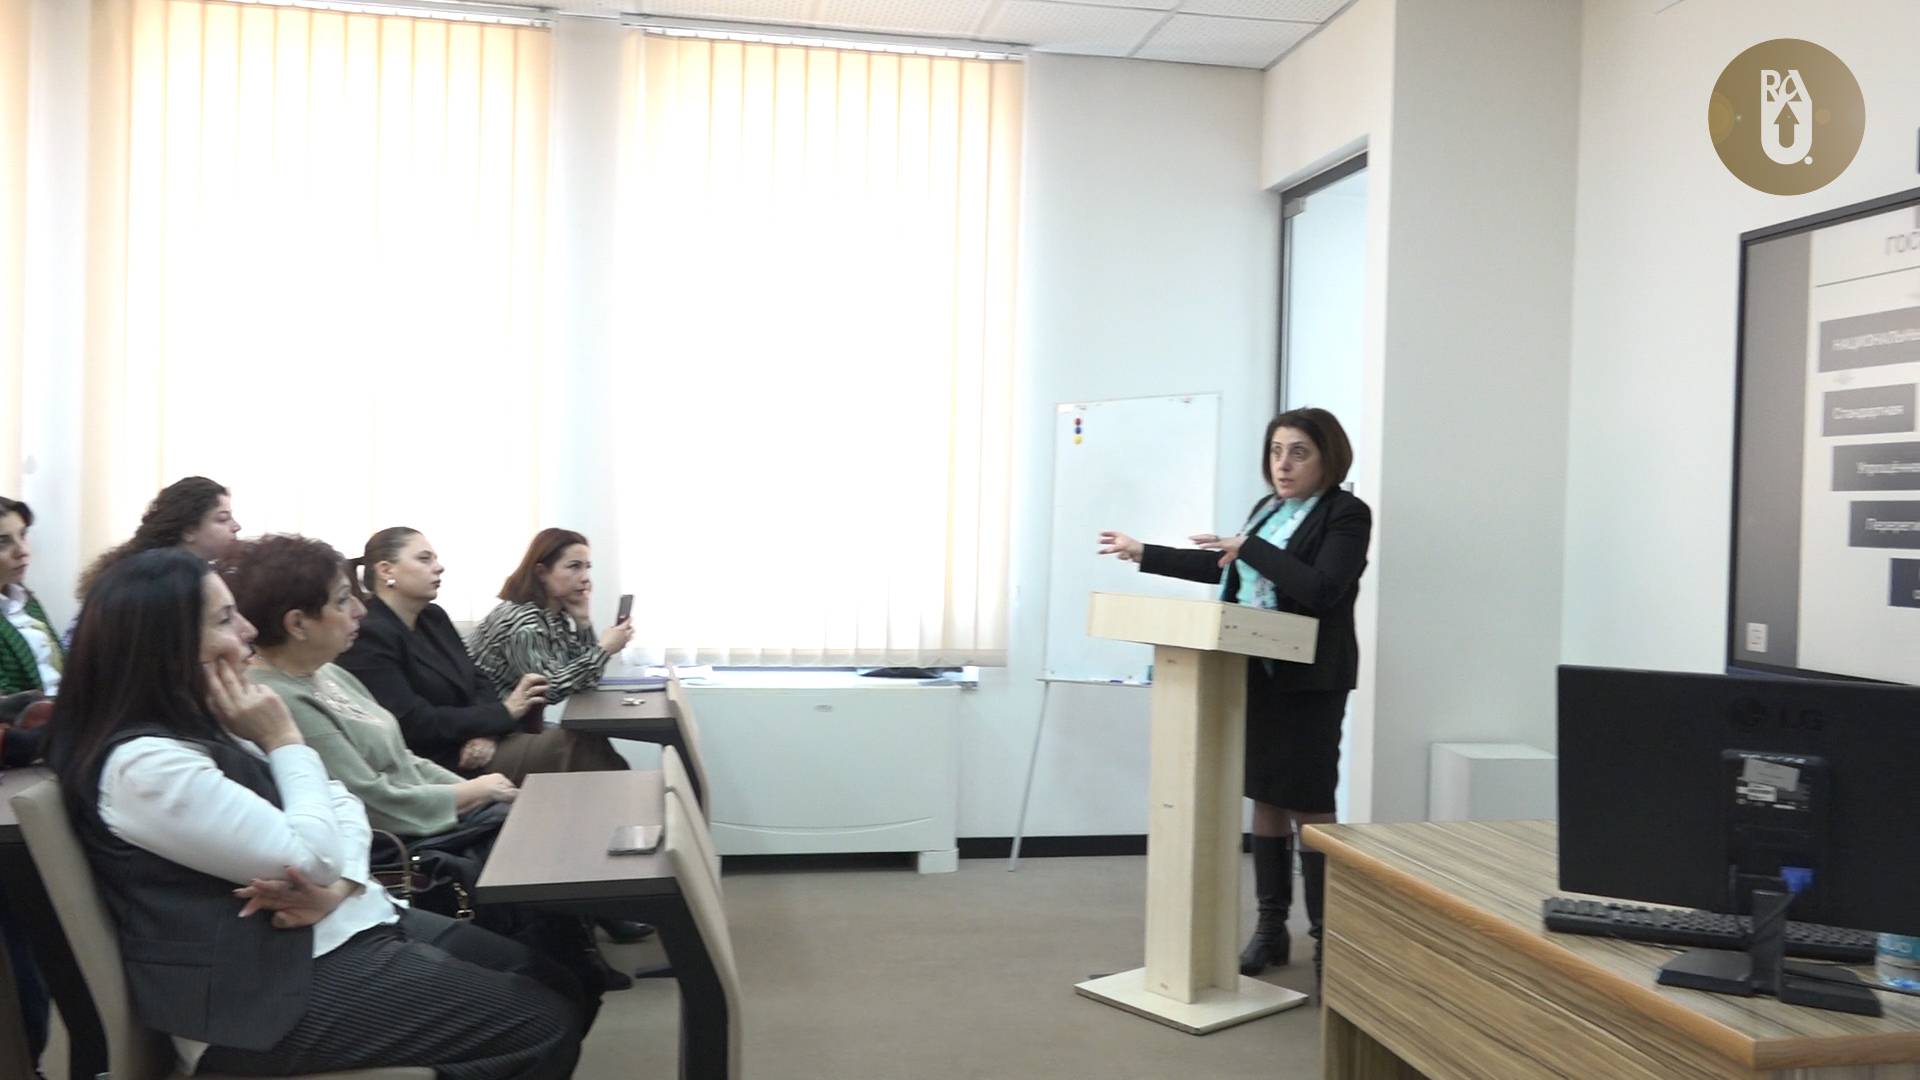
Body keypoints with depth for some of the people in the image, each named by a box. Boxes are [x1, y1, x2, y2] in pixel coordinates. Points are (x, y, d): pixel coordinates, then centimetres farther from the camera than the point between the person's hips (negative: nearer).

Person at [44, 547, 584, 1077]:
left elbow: (342, 802, 9)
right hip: (279, 991, -10)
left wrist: (342, 884, -11)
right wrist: (285, 741, -11)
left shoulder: (202, 728, 10)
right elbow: (310, 859, -21)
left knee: (556, 980, 7)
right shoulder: (143, 764, -22)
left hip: (350, 924, 10)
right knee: (547, 1025, -12)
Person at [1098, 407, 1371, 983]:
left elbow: (1322, 589, -23)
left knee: (1310, 808, -5)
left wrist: (1250, 547, -20)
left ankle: (1327, 942, 5)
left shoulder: (1347, 514, -9)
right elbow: (1227, 570, 24)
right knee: (1265, 799, 11)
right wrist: (1144, 554, 26)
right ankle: (1271, 929, 21)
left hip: (1307, 680, -7)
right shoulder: (1268, 508, 13)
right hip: (1256, 673, 7)